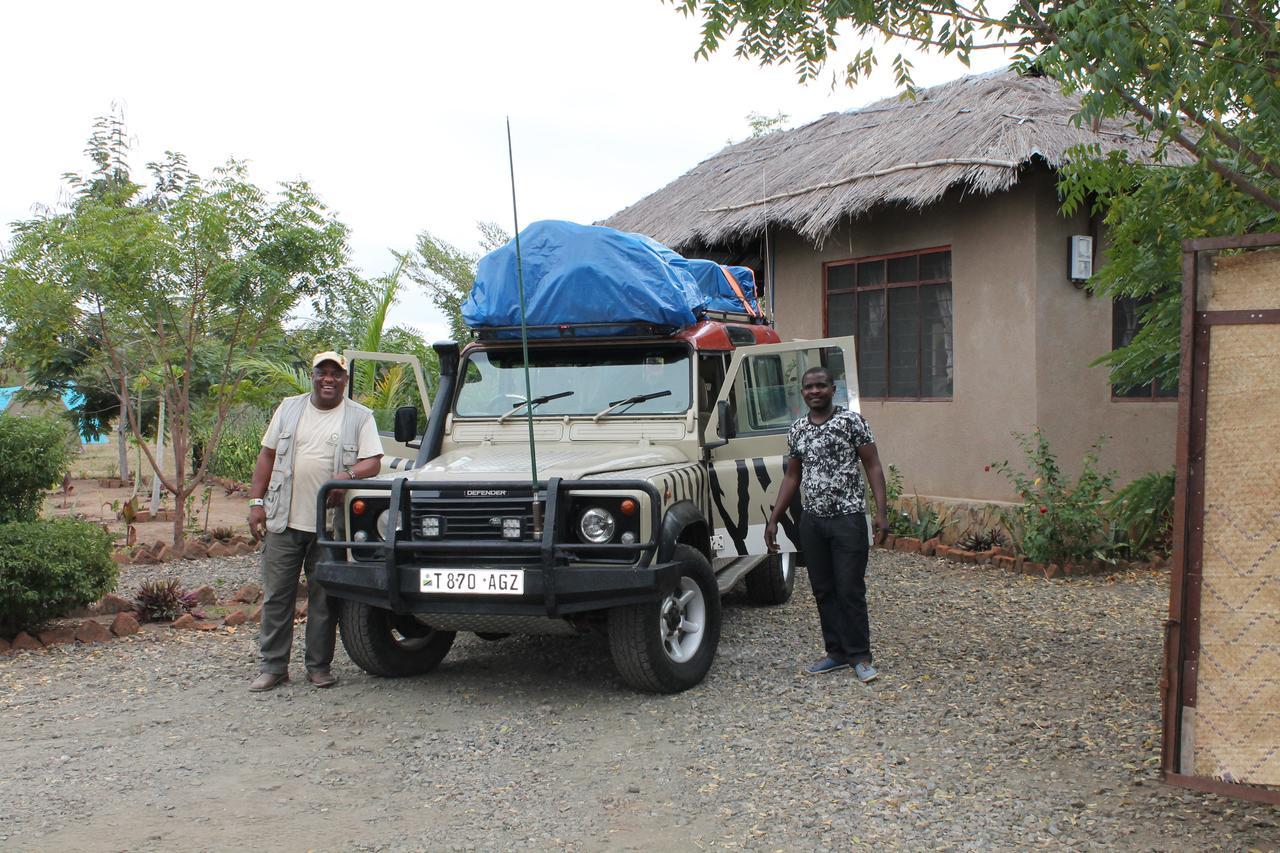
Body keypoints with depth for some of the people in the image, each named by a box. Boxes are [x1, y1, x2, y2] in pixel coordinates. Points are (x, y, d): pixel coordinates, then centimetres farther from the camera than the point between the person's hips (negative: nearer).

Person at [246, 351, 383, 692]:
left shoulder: (360, 417, 3)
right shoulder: (288, 409, 11)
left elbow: (373, 462, -5)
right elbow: (267, 456, 12)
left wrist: (347, 474, -26)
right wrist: (256, 502, 3)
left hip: (331, 524, -2)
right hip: (284, 521, 2)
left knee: (324, 599, 5)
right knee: (277, 596, 4)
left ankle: (319, 667, 16)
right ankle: (273, 667, 12)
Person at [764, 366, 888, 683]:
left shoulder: (852, 421, -6)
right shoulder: (796, 430, 8)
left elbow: (873, 466, -6)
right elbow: (792, 477, 15)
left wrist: (881, 511, -16)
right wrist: (773, 520, 11)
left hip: (847, 517, -5)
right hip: (812, 520, 5)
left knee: (850, 590, -4)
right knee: (823, 590, 10)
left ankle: (860, 656, 7)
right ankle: (836, 652, 21)